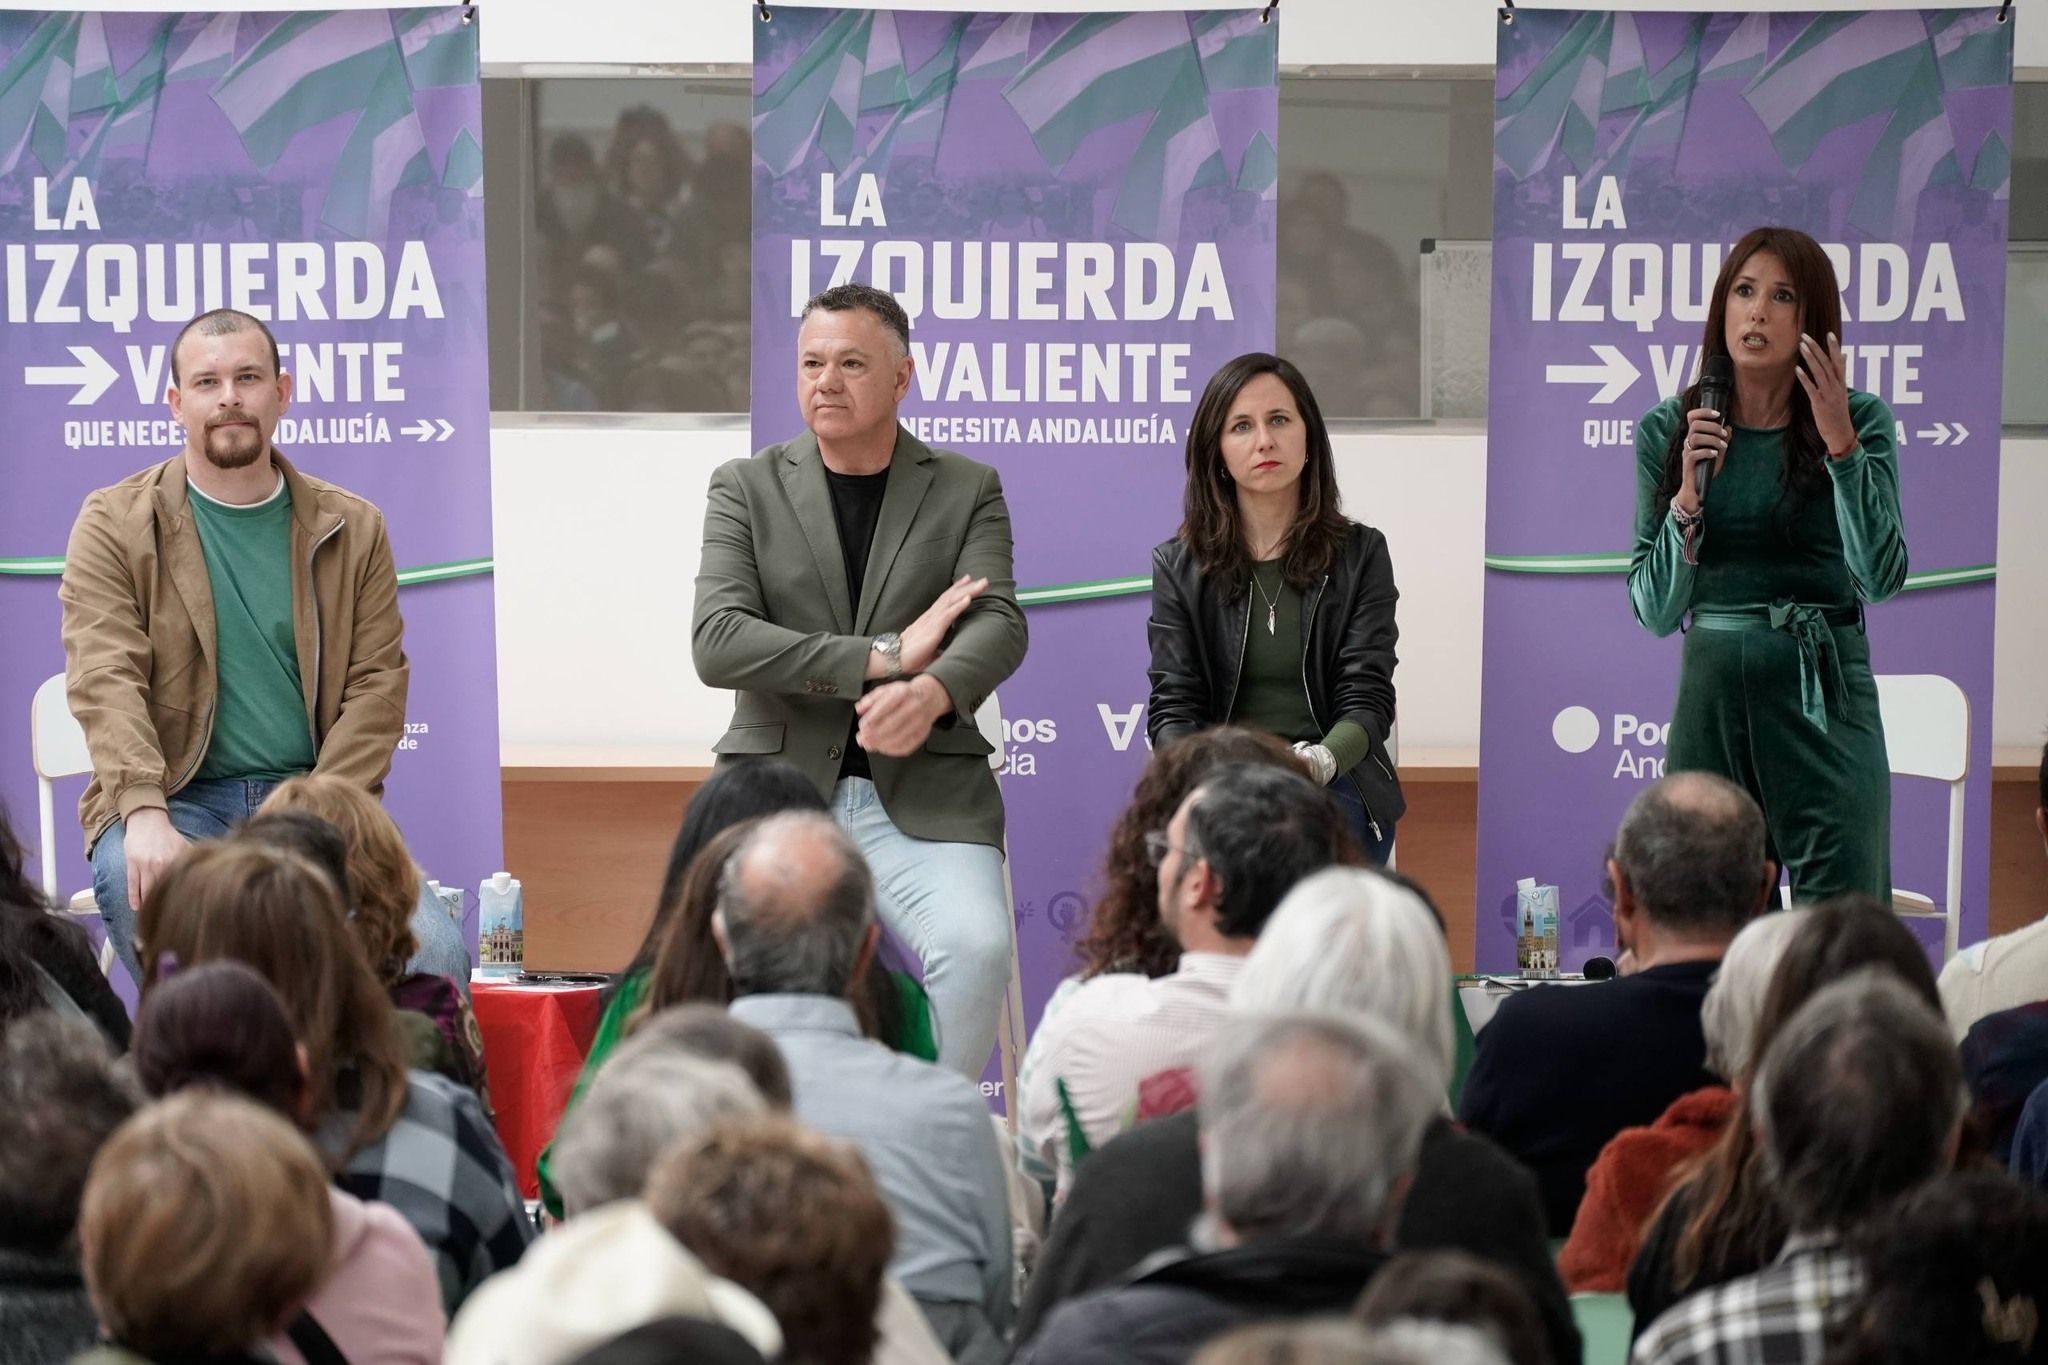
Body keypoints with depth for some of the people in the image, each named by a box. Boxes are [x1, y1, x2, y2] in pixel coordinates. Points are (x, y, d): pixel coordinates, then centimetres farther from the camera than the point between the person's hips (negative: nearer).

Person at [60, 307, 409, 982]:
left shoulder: (353, 528, 12)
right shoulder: (114, 523, 6)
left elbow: (377, 682, 5)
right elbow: (105, 680, -6)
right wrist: (145, 813, -24)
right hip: (173, 799, -1)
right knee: (139, 884, -35)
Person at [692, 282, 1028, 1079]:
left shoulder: (968, 490, 11)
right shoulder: (745, 488, 9)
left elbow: (998, 624, -4)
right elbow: (717, 641, -5)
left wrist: (932, 693, -28)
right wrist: (886, 654, -14)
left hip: (923, 794, 0)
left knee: (976, 946, -27)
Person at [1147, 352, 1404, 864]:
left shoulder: (1360, 554, 8)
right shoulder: (1179, 566, 10)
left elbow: (1368, 697, -1)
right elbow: (1173, 705, 3)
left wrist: (1320, 762, -25)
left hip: (1334, 789, 0)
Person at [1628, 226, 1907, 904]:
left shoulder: (1862, 422, 1)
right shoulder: (1667, 430, 5)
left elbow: (1881, 576, -12)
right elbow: (1654, 612, 3)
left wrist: (1841, 444, -18)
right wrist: (1688, 499, -11)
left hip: (1824, 694, -2)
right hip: (1710, 689, 2)